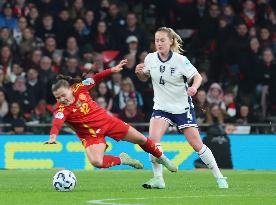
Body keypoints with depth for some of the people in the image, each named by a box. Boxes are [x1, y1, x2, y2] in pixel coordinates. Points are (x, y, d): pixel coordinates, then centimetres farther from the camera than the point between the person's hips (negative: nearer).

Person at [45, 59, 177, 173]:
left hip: (106, 121, 3)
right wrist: (53, 136, -63)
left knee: (141, 140, 9)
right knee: (96, 162, -29)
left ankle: (162, 158, 39)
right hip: (90, 134, -3)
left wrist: (112, 70, -2)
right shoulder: (62, 110, -24)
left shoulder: (79, 88, -13)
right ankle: (121, 159, 2)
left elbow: (95, 79, 3)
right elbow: (57, 123, -44)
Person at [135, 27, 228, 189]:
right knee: (153, 139, -21)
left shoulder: (180, 60, -14)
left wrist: (194, 87, -33)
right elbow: (145, 78, 12)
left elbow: (197, 76, -11)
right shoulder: (151, 58, -4)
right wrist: (139, 72, -11)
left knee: (197, 144, -2)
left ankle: (219, 177, 14)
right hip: (161, 107, 3)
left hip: (182, 107, -3)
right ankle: (158, 179, -11)